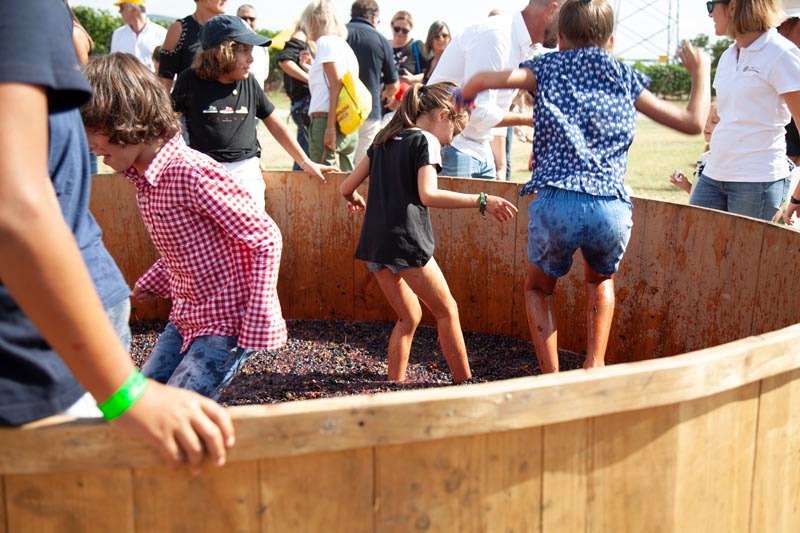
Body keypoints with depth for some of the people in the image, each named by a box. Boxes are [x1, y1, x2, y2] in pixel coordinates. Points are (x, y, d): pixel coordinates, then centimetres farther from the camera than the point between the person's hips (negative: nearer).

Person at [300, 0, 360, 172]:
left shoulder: (326, 42, -3)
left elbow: (336, 83, -13)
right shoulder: (343, 44, 21)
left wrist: (330, 127, -17)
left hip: (326, 121, -9)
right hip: (349, 127, 9)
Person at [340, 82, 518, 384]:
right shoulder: (426, 141, -3)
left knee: (409, 316, 19)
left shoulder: (383, 140, 18)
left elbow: (347, 187, 18)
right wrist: (481, 202, -19)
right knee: (446, 311, 6)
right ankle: (464, 383, 9)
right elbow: (427, 195, -20)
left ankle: (394, 385, 17)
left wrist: (354, 200, 40)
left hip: (374, 242, 8)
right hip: (405, 240, -7)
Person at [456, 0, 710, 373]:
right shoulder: (626, 78, 19)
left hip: (556, 203, -1)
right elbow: (693, 122, 20)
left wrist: (464, 96, 23)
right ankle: (595, 365, 19)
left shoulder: (548, 68, 16)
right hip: (612, 209, 2)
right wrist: (700, 71, 37)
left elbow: (484, 80, 0)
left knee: (538, 288, 27)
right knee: (601, 280, 35)